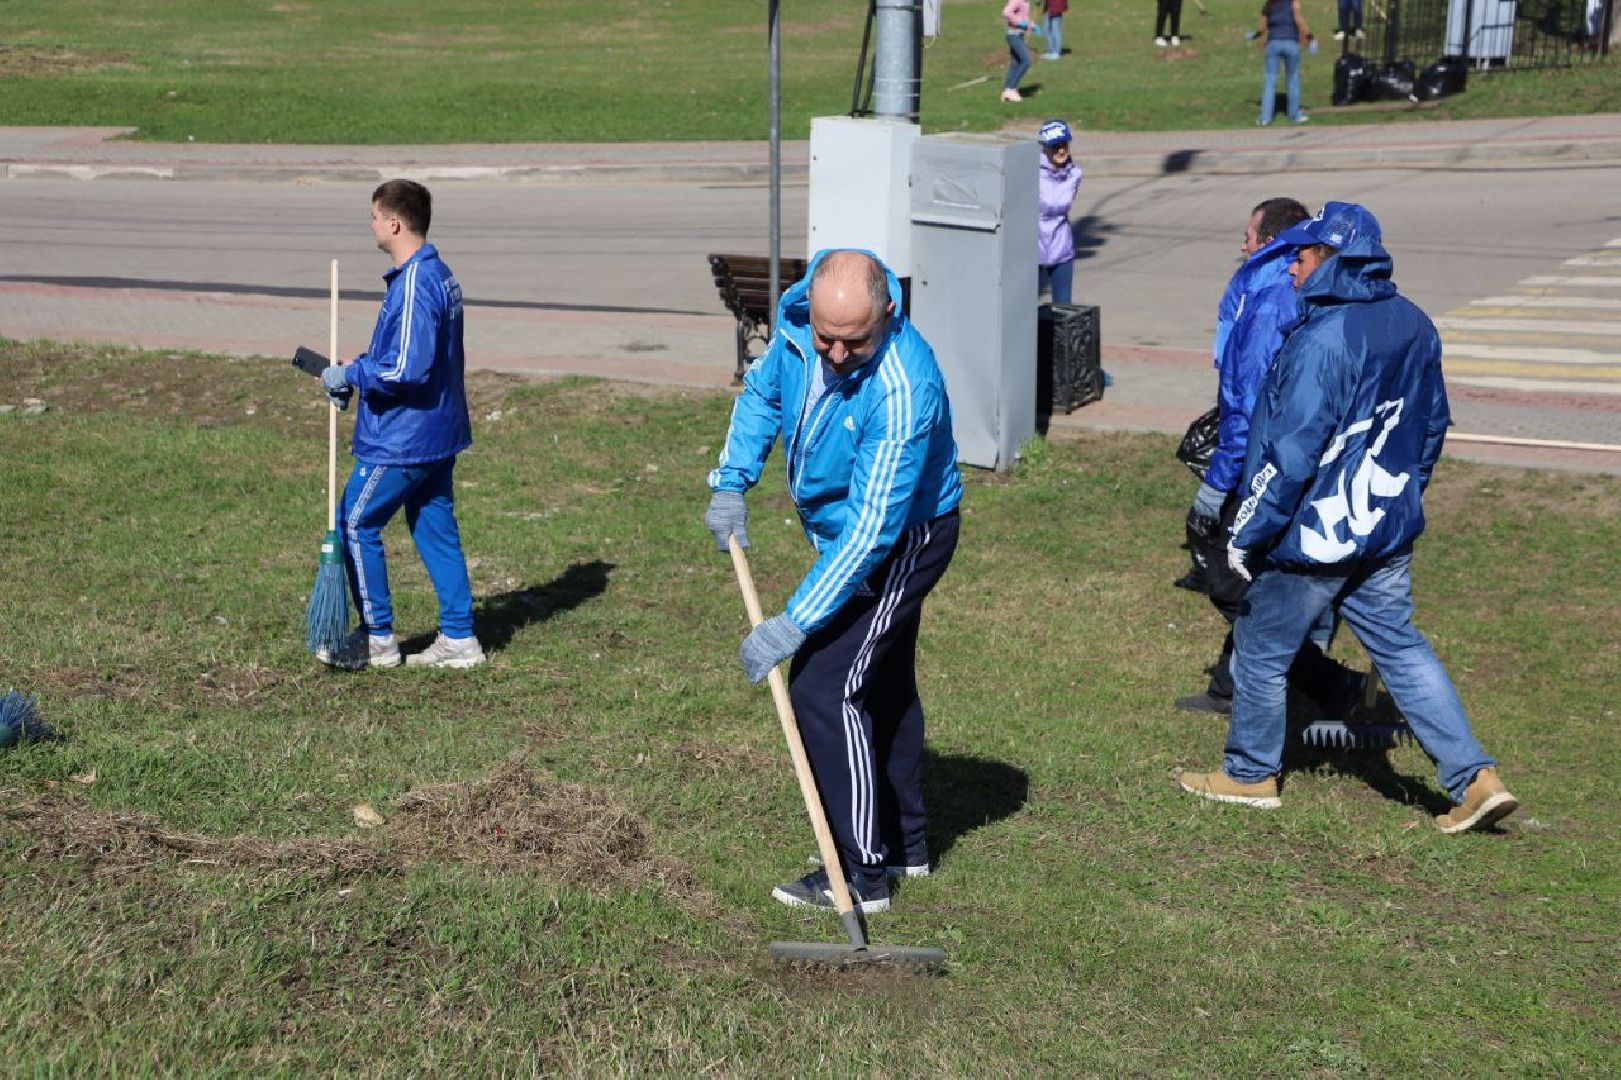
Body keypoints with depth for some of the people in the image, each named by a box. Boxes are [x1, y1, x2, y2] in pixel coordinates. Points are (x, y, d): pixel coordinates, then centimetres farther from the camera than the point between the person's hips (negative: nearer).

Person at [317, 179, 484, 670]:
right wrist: (358, 371, 11)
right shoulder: (440, 275, 10)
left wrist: (350, 375, -14)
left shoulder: (413, 285, -22)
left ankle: (377, 638, 10)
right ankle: (459, 638, 17)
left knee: (355, 526, 3)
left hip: (400, 440, -10)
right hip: (438, 432, 10)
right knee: (435, 529, 13)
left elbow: (407, 370, -27)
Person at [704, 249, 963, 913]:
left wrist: (794, 623, -36)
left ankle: (862, 875, -4)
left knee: (824, 689, -13)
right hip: (846, 532, 9)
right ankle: (905, 845, 36)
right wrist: (731, 482, -4)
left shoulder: (902, 391, -36)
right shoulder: (798, 319, -14)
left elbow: (872, 530, -36)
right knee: (881, 683, 19)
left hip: (903, 541, -9)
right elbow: (763, 392, 8)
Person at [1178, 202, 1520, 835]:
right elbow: (1432, 425, 14)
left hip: (1314, 537, -8)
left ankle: (1250, 774, 27)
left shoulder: (1323, 339, -23)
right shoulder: (1414, 325, 3)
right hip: (1388, 533, 8)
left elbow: (1292, 452, -24)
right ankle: (1474, 777, 11)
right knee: (1400, 648, 15)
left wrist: (1247, 534, -15)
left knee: (1261, 651, 11)